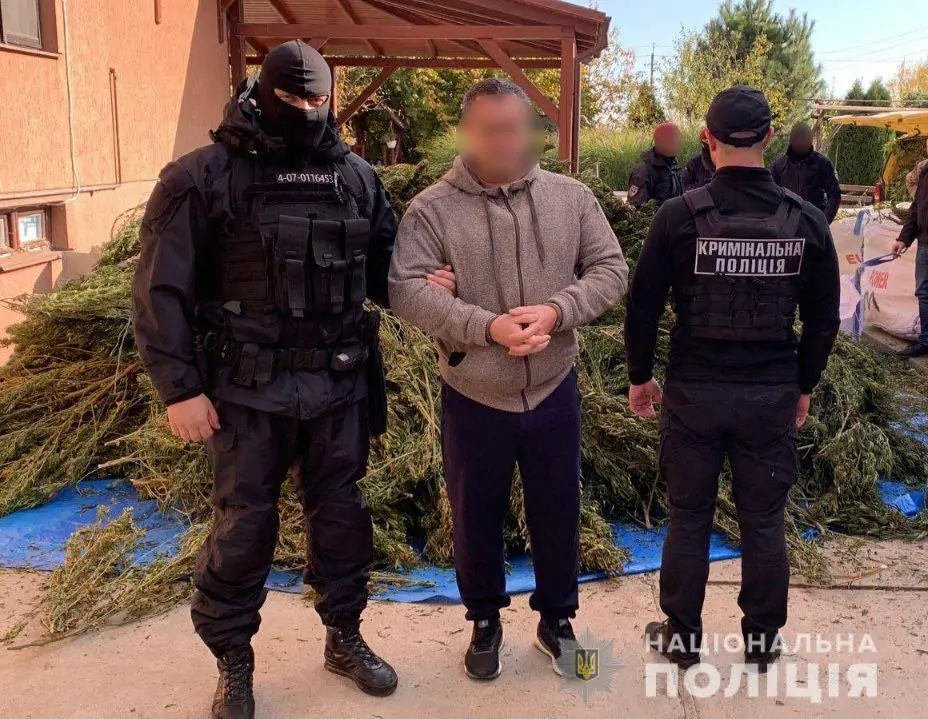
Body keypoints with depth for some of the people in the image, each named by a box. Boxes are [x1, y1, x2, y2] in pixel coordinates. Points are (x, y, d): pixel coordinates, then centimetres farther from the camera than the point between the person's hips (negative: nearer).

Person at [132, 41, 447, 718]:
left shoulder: (357, 177, 6)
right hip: (248, 389, -3)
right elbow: (162, 292, -7)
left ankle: (345, 638, 36)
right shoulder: (204, 178, -6)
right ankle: (233, 664, 28)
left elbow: (383, 269, 13)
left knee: (341, 514, 15)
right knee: (243, 526, 8)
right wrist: (179, 388, -11)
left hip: (339, 385, 4)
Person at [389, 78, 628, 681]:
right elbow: (406, 288, -17)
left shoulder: (571, 197, 0)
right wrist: (487, 325, -27)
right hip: (473, 399, -1)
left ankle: (557, 618, 40)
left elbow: (611, 269, 0)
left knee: (558, 514, 16)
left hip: (554, 393, 2)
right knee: (476, 519, 15)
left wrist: (557, 309, -19)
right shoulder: (432, 208, -9)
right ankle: (485, 621, 39)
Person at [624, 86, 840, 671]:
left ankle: (682, 639, 26)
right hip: (773, 394, 2)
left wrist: (640, 376, 7)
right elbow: (824, 320, 3)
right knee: (765, 523, 15)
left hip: (694, 390, -1)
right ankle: (763, 642, 30)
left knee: (689, 519, 12)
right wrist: (804, 385, 16)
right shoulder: (806, 220, -3)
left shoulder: (680, 215, -10)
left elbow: (643, 307, -6)